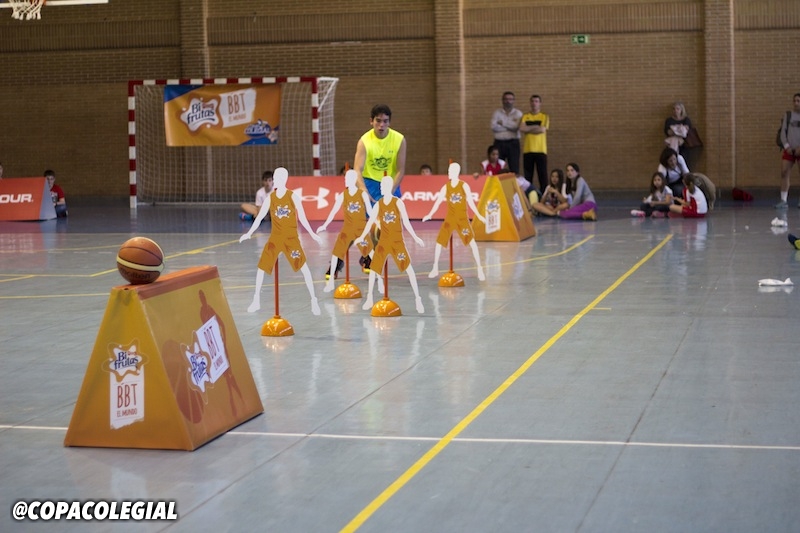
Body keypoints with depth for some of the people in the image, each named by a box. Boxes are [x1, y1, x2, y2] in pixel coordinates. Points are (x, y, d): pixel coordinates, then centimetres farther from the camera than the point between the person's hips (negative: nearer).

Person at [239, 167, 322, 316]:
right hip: (275, 238, 3)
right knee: (261, 267, 2)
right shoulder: (270, 198, 1)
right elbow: (260, 217, 6)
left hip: (291, 238, -3)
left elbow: (302, 217, -4)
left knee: (303, 267, -10)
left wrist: (312, 234, -7)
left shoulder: (293, 196, -8)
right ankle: (256, 301, 16)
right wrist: (249, 233, 2)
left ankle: (314, 300, -1)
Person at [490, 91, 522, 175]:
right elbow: (494, 127, -8)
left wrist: (503, 123, -5)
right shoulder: (497, 113, 9)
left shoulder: (518, 113, 7)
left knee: (514, 169, -3)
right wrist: (510, 126, -7)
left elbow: (517, 126, -12)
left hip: (513, 143, -1)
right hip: (499, 143, 1)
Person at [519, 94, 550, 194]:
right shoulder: (525, 116, 10)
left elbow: (542, 129, -11)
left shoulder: (544, 117, 5)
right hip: (527, 150, 2)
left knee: (543, 174, -4)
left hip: (540, 150, -2)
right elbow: (521, 128, -7)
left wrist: (528, 129, -4)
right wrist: (536, 127, -8)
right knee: (527, 175, 3)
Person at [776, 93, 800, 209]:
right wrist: (786, 146, -8)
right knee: (784, 172, -5)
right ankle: (784, 200, -1)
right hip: (789, 150, 2)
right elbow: (783, 132, 5)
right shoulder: (788, 115, 7)